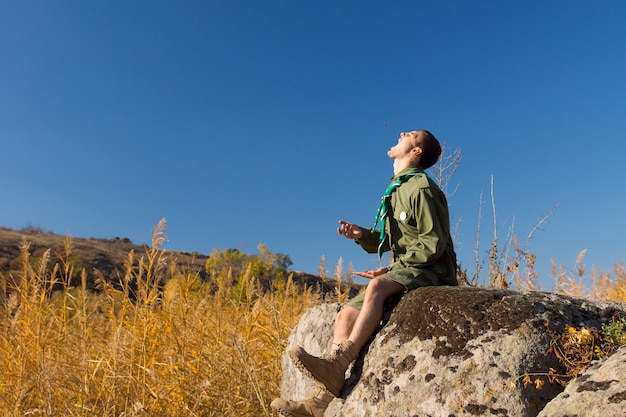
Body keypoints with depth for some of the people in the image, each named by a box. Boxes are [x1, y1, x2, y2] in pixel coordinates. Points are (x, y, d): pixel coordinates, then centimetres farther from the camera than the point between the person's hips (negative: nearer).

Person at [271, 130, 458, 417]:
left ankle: (336, 363, -35)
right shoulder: (397, 189, 18)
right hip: (401, 271, 8)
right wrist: (362, 235, 0)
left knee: (377, 285, -37)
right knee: (346, 314, -12)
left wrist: (390, 267, -16)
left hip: (429, 272, -7)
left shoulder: (420, 188, -9)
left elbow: (434, 244, -14)